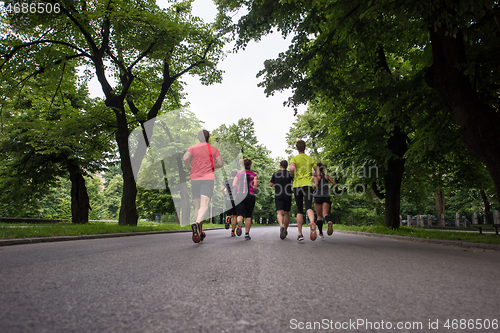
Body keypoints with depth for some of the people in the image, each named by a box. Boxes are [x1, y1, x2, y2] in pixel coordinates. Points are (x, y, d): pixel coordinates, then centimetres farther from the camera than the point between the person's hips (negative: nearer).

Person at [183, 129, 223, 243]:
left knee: (197, 206, 11)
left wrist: (189, 168, 7)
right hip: (208, 178, -2)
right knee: (204, 205, -15)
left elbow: (185, 158, -10)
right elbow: (220, 164, 4)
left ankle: (199, 233, 12)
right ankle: (197, 223, -43)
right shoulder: (214, 149, 11)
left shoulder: (192, 148, 10)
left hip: (195, 179, 2)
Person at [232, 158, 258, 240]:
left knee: (240, 214, -2)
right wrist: (254, 188, 14)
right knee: (248, 215, 10)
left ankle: (239, 224, -36)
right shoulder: (253, 174, 5)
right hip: (250, 195, -1)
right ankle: (247, 234, 8)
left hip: (239, 195, 1)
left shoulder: (238, 174, 11)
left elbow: (234, 185, 2)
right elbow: (256, 185, -8)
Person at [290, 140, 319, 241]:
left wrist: (292, 174, 4)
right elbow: (317, 172, 10)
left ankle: (300, 234, 7)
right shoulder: (311, 159, 11)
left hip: (297, 185, -1)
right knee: (308, 207, -12)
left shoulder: (294, 159, 2)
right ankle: (312, 223, -44)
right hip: (308, 184, 1)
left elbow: (292, 168, -17)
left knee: (299, 211, 7)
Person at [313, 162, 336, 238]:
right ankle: (329, 222, -44)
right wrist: (330, 188, 17)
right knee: (325, 214, -8)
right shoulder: (326, 176, 10)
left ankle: (321, 233, 8)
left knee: (319, 216, 8)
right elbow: (333, 182, 0)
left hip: (318, 197, -2)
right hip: (326, 197, 2)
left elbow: (316, 184, -18)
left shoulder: (316, 176, 0)